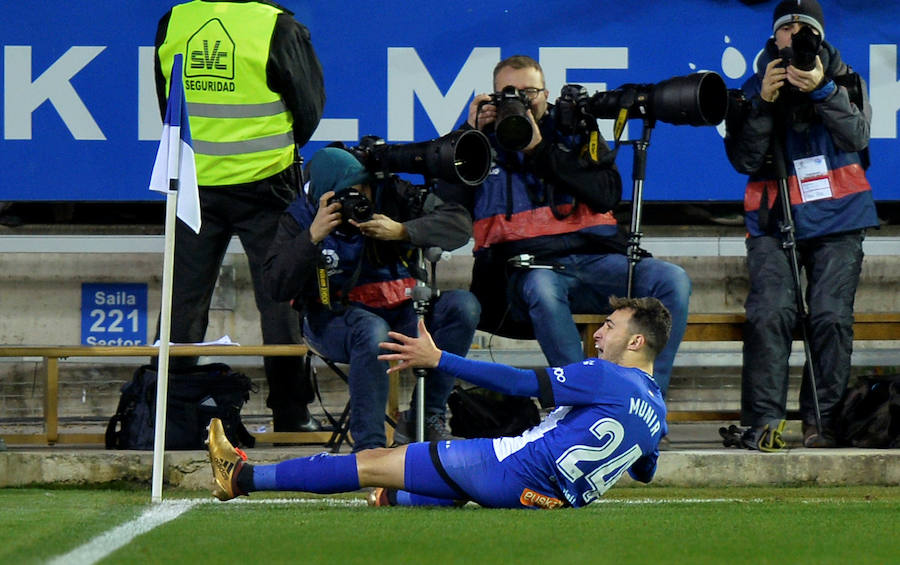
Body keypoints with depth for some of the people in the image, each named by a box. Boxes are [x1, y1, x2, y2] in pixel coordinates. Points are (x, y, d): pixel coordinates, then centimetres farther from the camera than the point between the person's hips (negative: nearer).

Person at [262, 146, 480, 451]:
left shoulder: (390, 194, -1)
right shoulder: (301, 217, -3)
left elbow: (460, 223, -8)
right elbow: (278, 287, -14)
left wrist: (401, 231, -22)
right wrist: (313, 237, -24)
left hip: (400, 312, 4)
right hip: (333, 319, -4)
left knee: (463, 306, -22)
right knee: (372, 331, -39)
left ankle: (426, 419, -16)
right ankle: (369, 446, -34)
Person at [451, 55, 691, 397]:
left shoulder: (575, 131, 16)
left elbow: (608, 194, -1)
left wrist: (540, 151, -5)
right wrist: (470, 134, -1)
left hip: (596, 257, 2)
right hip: (526, 264, -2)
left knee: (672, 280, -24)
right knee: (541, 288, -40)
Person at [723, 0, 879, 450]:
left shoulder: (844, 82, 9)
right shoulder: (755, 88, 10)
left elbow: (857, 135, -10)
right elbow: (744, 160, -2)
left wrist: (822, 91, -25)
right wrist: (764, 102, -15)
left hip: (837, 223, 0)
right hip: (773, 224, 0)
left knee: (832, 315, -14)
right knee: (770, 311, -19)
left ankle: (822, 420, -6)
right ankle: (764, 421, -19)